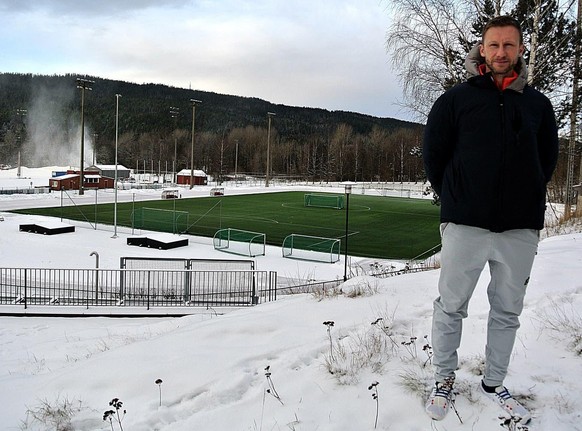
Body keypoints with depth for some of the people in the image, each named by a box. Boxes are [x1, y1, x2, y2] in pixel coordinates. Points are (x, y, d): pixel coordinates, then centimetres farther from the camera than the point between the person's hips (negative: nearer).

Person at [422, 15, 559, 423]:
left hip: (521, 229, 3)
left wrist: (526, 198, 10)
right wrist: (454, 197, 4)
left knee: (507, 312, 13)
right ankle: (444, 380, 22)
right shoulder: (456, 98, 1)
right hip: (465, 225, -3)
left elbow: (547, 158, 17)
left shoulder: (538, 104, 9)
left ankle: (494, 383, 29)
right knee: (451, 307, 5)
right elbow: (434, 152, 4)